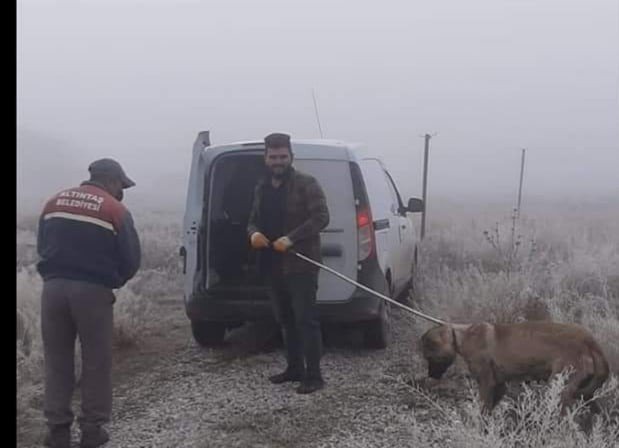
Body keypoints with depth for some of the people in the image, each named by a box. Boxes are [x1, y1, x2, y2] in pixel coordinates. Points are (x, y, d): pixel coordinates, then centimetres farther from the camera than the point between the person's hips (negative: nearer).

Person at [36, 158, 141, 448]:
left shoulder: (54, 203, 12)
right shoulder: (115, 211, -3)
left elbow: (42, 247, 14)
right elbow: (130, 260, -3)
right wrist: (112, 282, 15)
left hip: (54, 287, 4)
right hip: (93, 291, -4)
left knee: (57, 361, 12)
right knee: (96, 362, 7)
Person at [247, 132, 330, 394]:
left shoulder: (306, 184, -7)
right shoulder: (261, 189, 14)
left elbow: (321, 217, -15)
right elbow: (253, 220, 20)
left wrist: (291, 239, -24)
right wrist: (254, 233, -6)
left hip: (301, 264, -7)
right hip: (273, 265, 7)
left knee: (306, 319, -7)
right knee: (285, 320, 15)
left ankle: (313, 375, -3)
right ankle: (294, 368, 27)